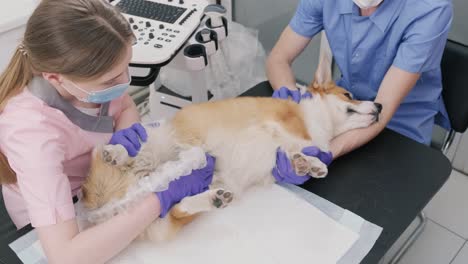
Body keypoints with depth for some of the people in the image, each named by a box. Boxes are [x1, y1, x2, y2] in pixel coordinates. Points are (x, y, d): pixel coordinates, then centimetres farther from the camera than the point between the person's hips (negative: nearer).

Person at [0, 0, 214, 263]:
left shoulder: (85, 74, -25)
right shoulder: (32, 132, -39)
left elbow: (127, 107, -2)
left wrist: (122, 135, -25)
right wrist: (165, 197, -43)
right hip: (58, 219, -5)